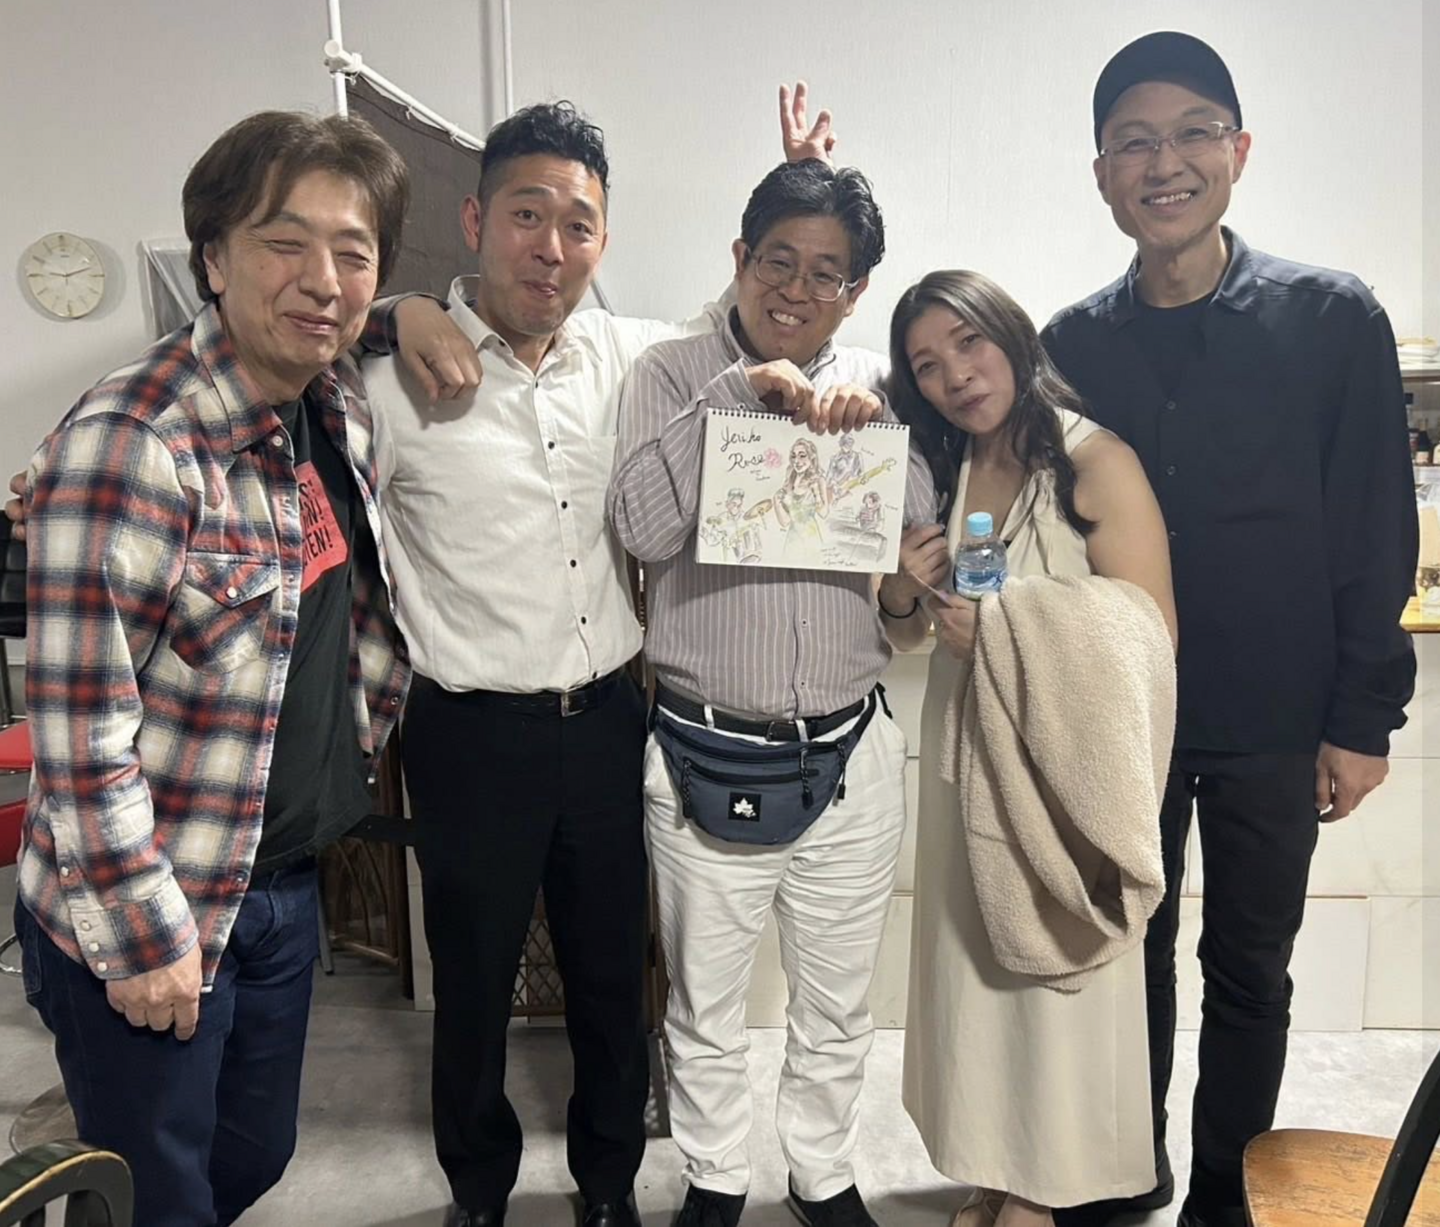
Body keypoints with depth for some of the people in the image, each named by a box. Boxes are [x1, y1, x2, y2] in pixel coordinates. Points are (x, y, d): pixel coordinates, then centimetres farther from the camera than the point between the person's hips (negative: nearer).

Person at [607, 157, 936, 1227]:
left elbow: (918, 533, -5)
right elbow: (643, 528, -15)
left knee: (838, 1006, 19)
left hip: (849, 755, 2)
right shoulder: (675, 373, -2)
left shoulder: (878, 383, 4)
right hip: (704, 756, -1)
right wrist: (738, 392, -19)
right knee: (705, 1002, 17)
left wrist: (869, 418, -18)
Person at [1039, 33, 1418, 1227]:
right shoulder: (1074, 344, -1)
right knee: (1131, 951, 15)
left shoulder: (1334, 318, -6)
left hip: (1276, 724, -1)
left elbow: (1376, 537, -6)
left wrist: (1363, 717, -6)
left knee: (1249, 967, 13)